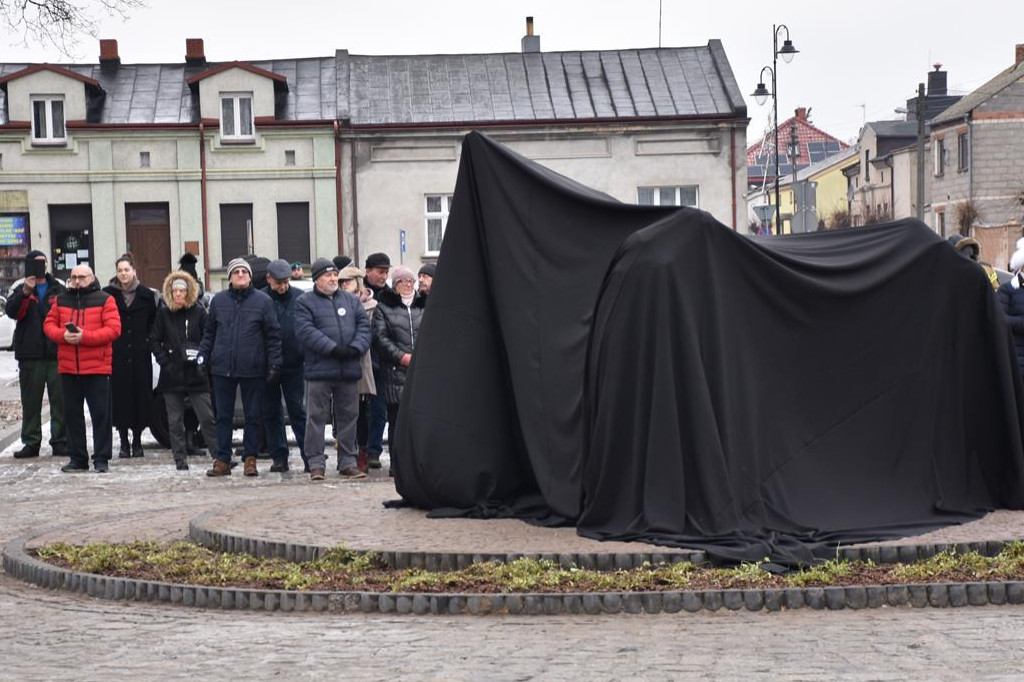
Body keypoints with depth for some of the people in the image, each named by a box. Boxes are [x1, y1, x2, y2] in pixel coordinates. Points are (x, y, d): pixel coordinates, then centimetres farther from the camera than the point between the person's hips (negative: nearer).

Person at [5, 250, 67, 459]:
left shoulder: (59, 290, 11)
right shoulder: (21, 290, 9)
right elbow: (11, 311, -9)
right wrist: (25, 292, -25)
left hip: (57, 355, 0)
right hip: (30, 356, 0)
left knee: (60, 401, -2)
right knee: (31, 402, 4)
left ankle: (60, 442, 4)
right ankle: (31, 443, 10)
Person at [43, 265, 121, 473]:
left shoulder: (104, 300, -1)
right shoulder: (61, 300, 12)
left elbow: (114, 329, -10)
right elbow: (49, 324, 11)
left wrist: (84, 336, -18)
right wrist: (63, 335, -11)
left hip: (97, 368, -4)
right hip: (68, 368, 4)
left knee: (101, 414, -2)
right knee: (72, 414, 8)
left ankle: (101, 458, 5)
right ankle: (77, 458, 17)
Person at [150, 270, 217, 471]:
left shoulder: (199, 312, 1)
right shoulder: (163, 313, 5)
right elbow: (155, 340, 8)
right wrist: (164, 361, -4)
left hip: (196, 374, -2)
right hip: (172, 375, 2)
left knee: (207, 418, -4)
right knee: (175, 421, 5)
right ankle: (180, 460, 11)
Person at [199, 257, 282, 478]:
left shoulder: (262, 301, 0)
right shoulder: (218, 300, 8)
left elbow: (273, 335, 0)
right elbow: (209, 332, 14)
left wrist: (274, 365, -5)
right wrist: (203, 356, 6)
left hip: (252, 369, -2)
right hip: (222, 369, 2)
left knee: (252, 416, 4)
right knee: (223, 416, 6)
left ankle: (250, 459, 11)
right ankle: (222, 460, 11)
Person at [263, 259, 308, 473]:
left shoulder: (299, 298, 0)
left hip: (293, 365, -1)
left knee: (298, 411, 2)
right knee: (271, 413, 7)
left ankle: (309, 456, 4)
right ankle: (279, 457, 15)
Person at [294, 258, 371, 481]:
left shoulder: (351, 300, 16)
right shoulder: (305, 302, 2)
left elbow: (364, 326, 9)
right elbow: (306, 331, -11)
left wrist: (355, 347, -10)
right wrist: (333, 348, -18)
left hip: (349, 370, 4)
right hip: (319, 370, -4)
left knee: (348, 416, 7)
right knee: (316, 417, -2)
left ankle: (347, 462, 14)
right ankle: (316, 464, 3)